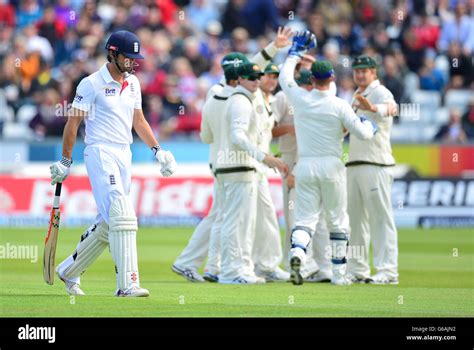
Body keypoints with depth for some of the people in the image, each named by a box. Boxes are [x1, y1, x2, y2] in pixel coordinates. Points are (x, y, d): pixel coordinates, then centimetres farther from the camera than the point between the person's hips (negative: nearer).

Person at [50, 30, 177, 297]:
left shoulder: (133, 83, 13)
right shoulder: (92, 84, -8)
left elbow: (138, 120, 22)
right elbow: (73, 122, -5)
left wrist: (157, 149, 11)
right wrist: (65, 161, -6)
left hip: (124, 155, 8)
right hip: (100, 153, -8)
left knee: (108, 223, 10)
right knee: (122, 216, -20)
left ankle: (69, 271, 27)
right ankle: (127, 284, -24)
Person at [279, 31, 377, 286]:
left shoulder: (300, 98, -2)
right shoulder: (339, 105, -9)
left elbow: (285, 77, 18)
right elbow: (362, 133, -9)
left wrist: (297, 51, 30)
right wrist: (370, 125, 15)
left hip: (305, 166, 2)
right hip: (331, 165, -2)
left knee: (305, 218, 2)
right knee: (338, 220, 9)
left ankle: (297, 253, -28)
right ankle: (338, 273, 11)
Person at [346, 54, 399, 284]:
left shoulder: (380, 93, -9)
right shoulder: (357, 96, 18)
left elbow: (391, 108, -33)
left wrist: (372, 108, -52)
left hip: (376, 164, -9)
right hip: (354, 164, 9)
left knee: (381, 217, -10)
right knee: (355, 217, 11)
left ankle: (388, 271, -12)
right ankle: (358, 270, 17)